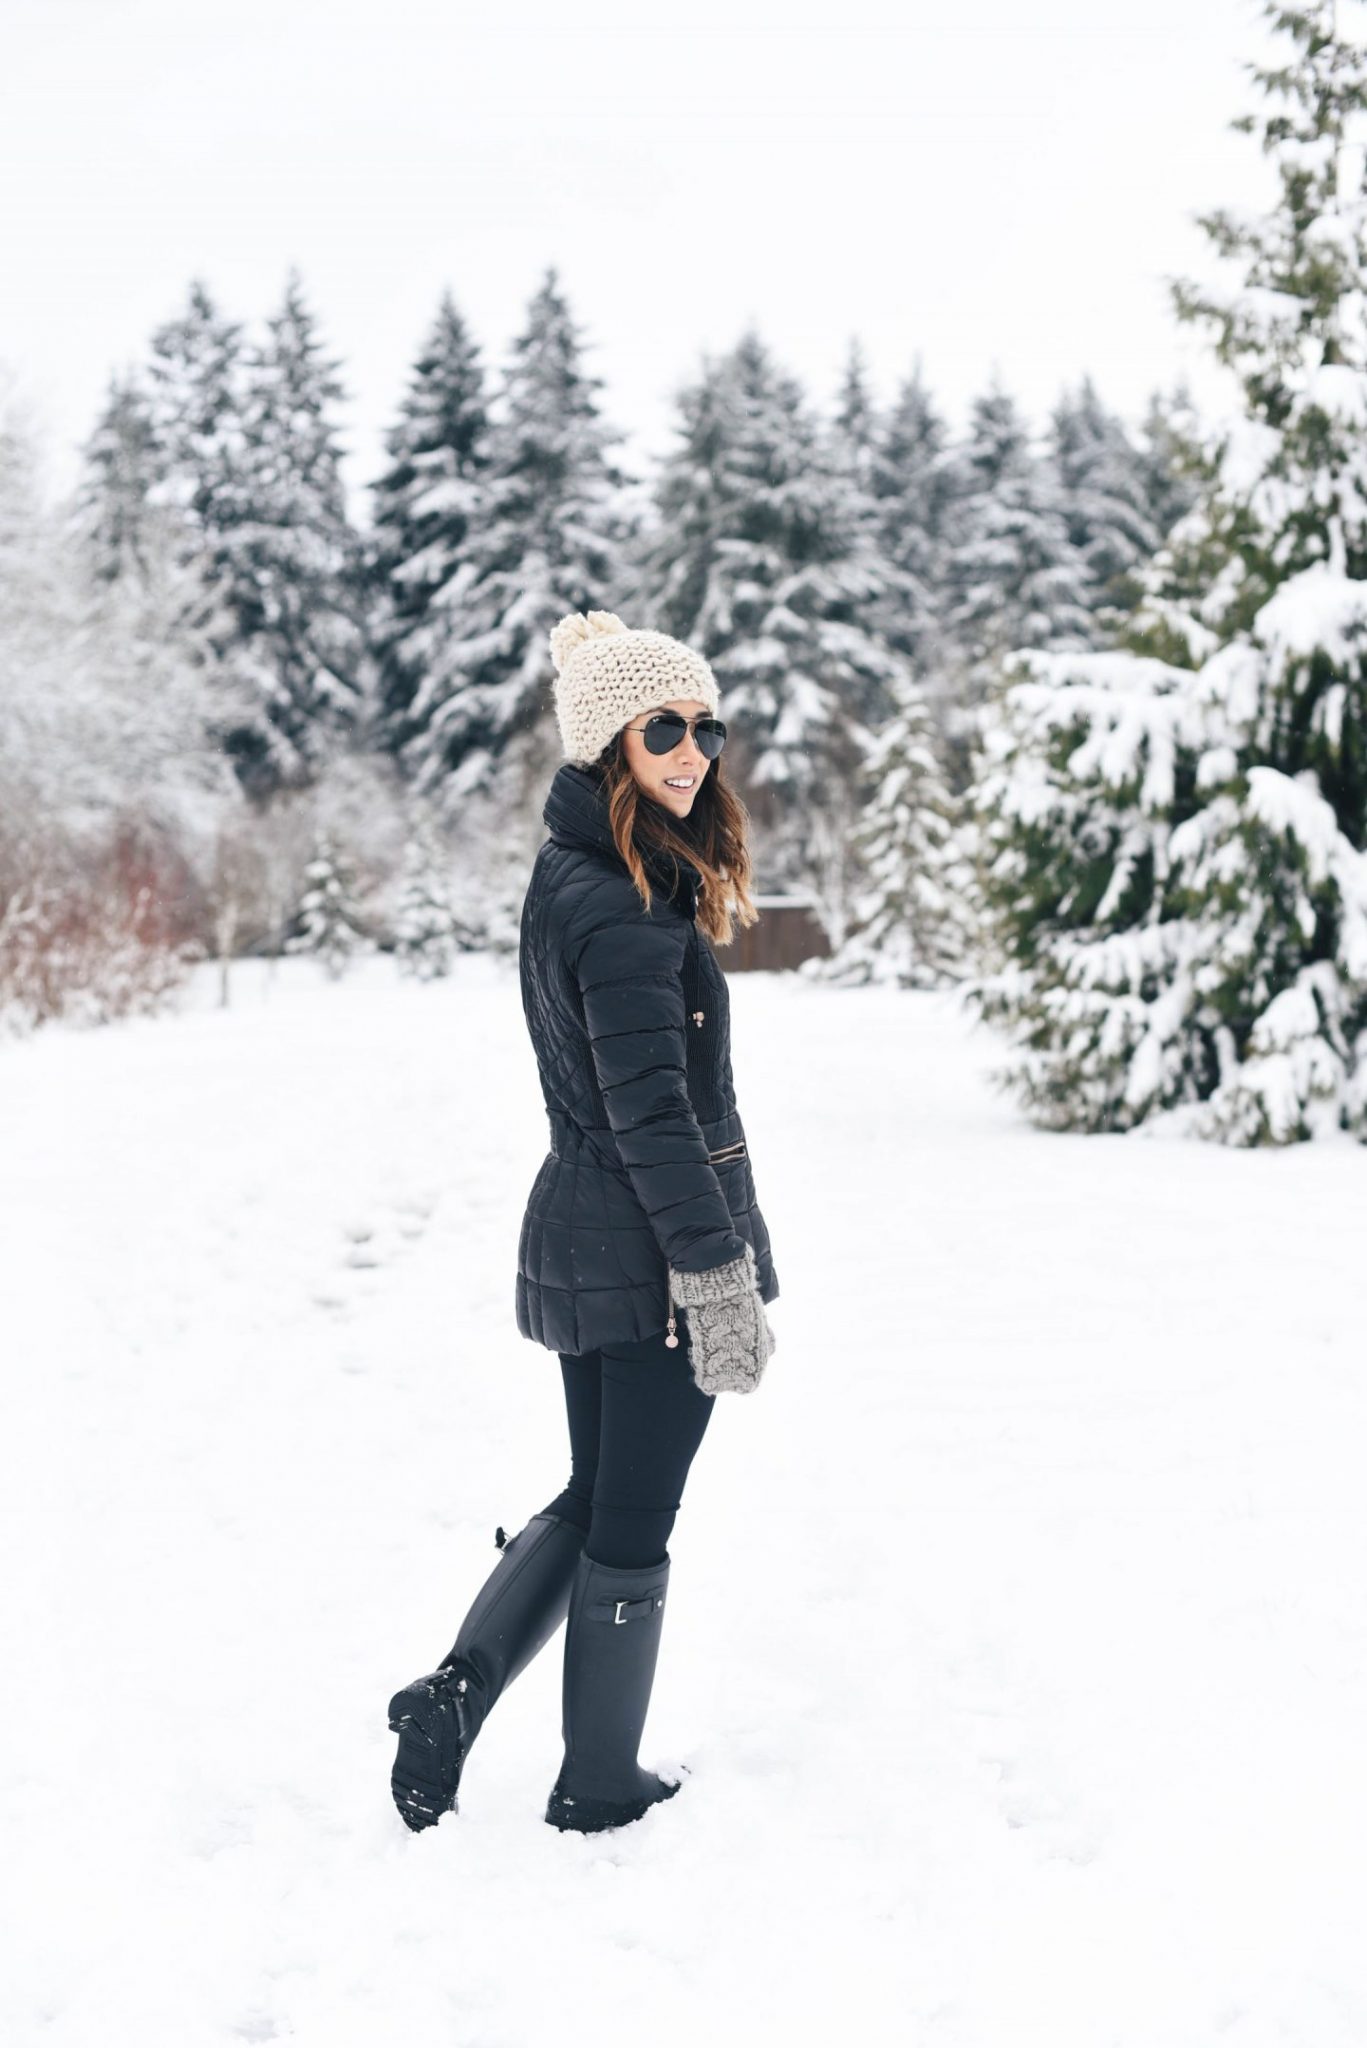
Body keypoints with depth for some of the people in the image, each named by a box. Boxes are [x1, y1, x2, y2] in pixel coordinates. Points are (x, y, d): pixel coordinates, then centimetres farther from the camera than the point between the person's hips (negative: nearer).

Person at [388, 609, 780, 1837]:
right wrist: (720, 1275, -19)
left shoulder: (573, 876, 11)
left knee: (598, 1498, 22)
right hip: (651, 1256, -9)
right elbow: (653, 1114, -22)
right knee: (636, 1520, 5)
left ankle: (456, 1692, 14)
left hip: (577, 1236, 9)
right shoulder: (624, 910, -20)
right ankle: (600, 1791, 20)